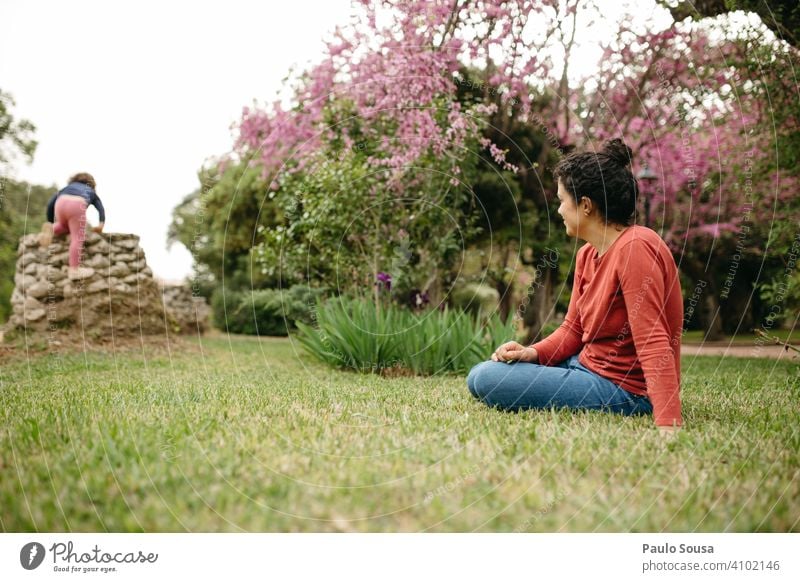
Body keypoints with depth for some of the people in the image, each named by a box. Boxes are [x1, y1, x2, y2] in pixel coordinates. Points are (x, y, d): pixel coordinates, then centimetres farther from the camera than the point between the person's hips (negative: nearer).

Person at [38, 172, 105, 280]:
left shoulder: (67, 187, 40)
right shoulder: (91, 192, 36)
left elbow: (50, 203, 26)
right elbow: (101, 208, 16)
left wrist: (50, 222, 30)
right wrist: (101, 225, 5)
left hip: (61, 202, 3)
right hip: (77, 204, -3)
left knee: (65, 227, 32)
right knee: (77, 238, -1)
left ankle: (51, 228, 3)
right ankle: (74, 269, -9)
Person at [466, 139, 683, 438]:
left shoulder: (635, 248, -23)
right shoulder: (586, 254, 5)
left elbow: (654, 343, -28)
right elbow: (573, 328, 10)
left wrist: (668, 424, -34)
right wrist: (533, 352, -9)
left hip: (622, 389, -9)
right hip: (588, 365, 9)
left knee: (484, 380, -18)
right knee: (480, 372, 15)